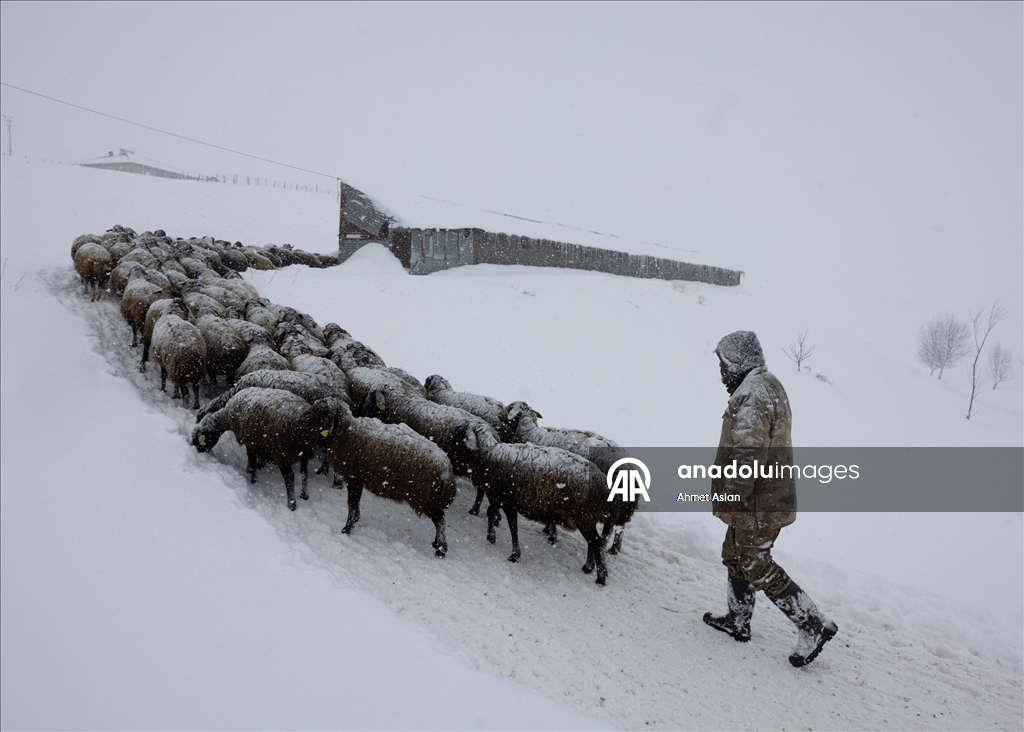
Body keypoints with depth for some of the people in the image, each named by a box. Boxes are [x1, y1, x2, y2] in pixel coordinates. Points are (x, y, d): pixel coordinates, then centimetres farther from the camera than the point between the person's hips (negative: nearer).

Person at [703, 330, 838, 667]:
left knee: (757, 567, 0)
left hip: (758, 504, -11)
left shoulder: (752, 395, -22)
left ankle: (815, 625, 5)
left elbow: (748, 454, -28)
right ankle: (738, 621, 32)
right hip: (770, 496, 11)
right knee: (735, 556, 20)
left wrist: (729, 495, -23)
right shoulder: (769, 386, 13)